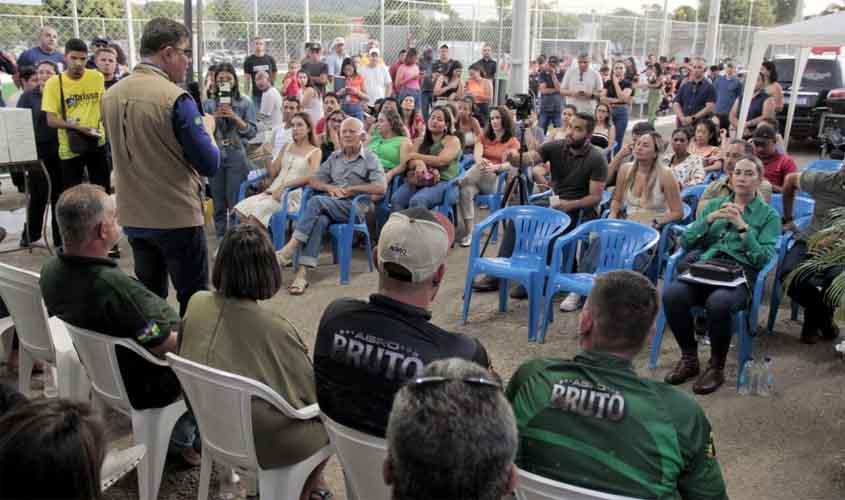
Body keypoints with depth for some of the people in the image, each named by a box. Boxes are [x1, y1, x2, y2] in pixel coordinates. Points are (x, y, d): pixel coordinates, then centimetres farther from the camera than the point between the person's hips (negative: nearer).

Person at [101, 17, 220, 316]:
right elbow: (209, 165, -15)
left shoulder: (111, 96, 5)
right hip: (178, 218, -7)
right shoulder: (175, 98, -17)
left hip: (133, 217, 7)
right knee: (193, 300, 5)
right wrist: (207, 129, 4)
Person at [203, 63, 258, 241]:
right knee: (219, 204, 7)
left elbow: (252, 132, -2)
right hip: (215, 157, 2)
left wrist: (234, 117, -13)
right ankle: (221, 240, 15)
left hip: (237, 157, -2)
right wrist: (215, 116, -11)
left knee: (236, 203, -4)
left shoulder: (245, 103, 4)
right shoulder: (208, 104, 7)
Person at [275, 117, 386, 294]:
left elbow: (380, 188, -6)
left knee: (316, 201, -31)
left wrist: (350, 189, -7)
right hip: (328, 206, 4)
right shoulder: (334, 157, 24)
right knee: (319, 220, -33)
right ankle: (302, 273, -42)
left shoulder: (370, 159, 9)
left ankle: (289, 249, -34)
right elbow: (313, 181, 21)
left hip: (354, 208, -4)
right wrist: (330, 187, -1)